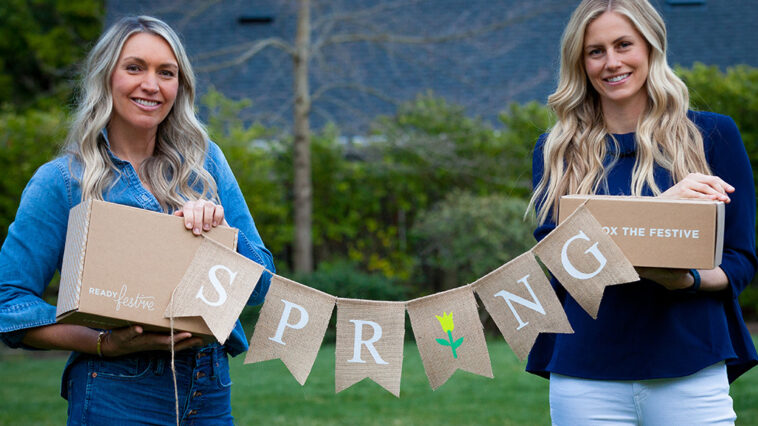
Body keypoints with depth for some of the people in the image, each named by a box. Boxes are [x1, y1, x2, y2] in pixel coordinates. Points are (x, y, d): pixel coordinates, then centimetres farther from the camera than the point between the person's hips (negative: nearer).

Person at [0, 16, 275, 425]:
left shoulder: (204, 162, 7)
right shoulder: (60, 181, -4)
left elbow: (258, 284, 6)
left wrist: (220, 230, -13)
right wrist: (105, 344, -19)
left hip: (210, 392, 4)